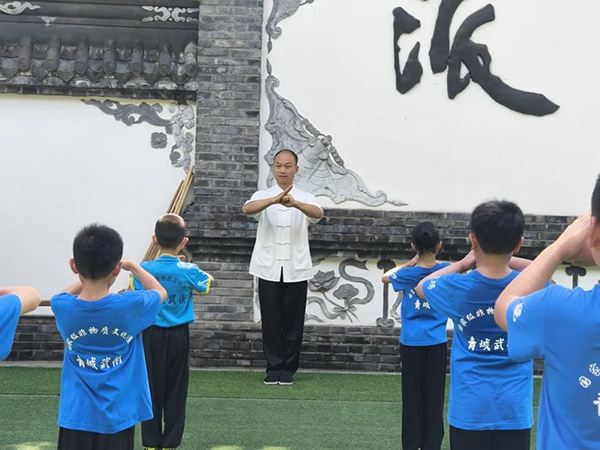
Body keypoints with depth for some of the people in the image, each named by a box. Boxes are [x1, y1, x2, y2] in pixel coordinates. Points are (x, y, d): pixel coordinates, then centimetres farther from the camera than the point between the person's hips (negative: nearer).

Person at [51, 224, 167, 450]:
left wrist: (89, 272, 16)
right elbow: (161, 293, 8)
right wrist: (132, 265, 15)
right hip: (117, 418, -1)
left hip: (76, 417, 1)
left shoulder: (62, 307, -11)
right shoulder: (130, 306, -16)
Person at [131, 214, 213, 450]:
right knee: (175, 391, 9)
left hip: (152, 335, 0)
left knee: (152, 388, 10)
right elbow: (207, 282, 10)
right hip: (178, 335, 0)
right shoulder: (189, 271, -10)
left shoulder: (143, 270, -11)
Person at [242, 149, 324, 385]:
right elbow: (247, 209, -21)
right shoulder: (263, 196, 3)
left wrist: (295, 204, -41)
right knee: (271, 321, 4)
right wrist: (274, 200, -40)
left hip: (296, 270, 0)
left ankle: (288, 368, 18)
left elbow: (318, 214, -20)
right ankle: (273, 367, 16)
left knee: (293, 321, 6)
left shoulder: (305, 198, 3)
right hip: (269, 269, 0)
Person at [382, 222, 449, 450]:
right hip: (436, 342, 1)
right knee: (434, 396, 5)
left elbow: (385, 277, 12)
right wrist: (434, 260, 17)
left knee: (412, 395, 7)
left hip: (411, 341, -1)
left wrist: (411, 263, 9)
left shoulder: (408, 274, -8)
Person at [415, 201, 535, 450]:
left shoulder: (457, 288, -10)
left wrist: (463, 263, 15)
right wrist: (506, 259, 11)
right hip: (514, 409, 1)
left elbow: (422, 286, 14)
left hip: (469, 409, -1)